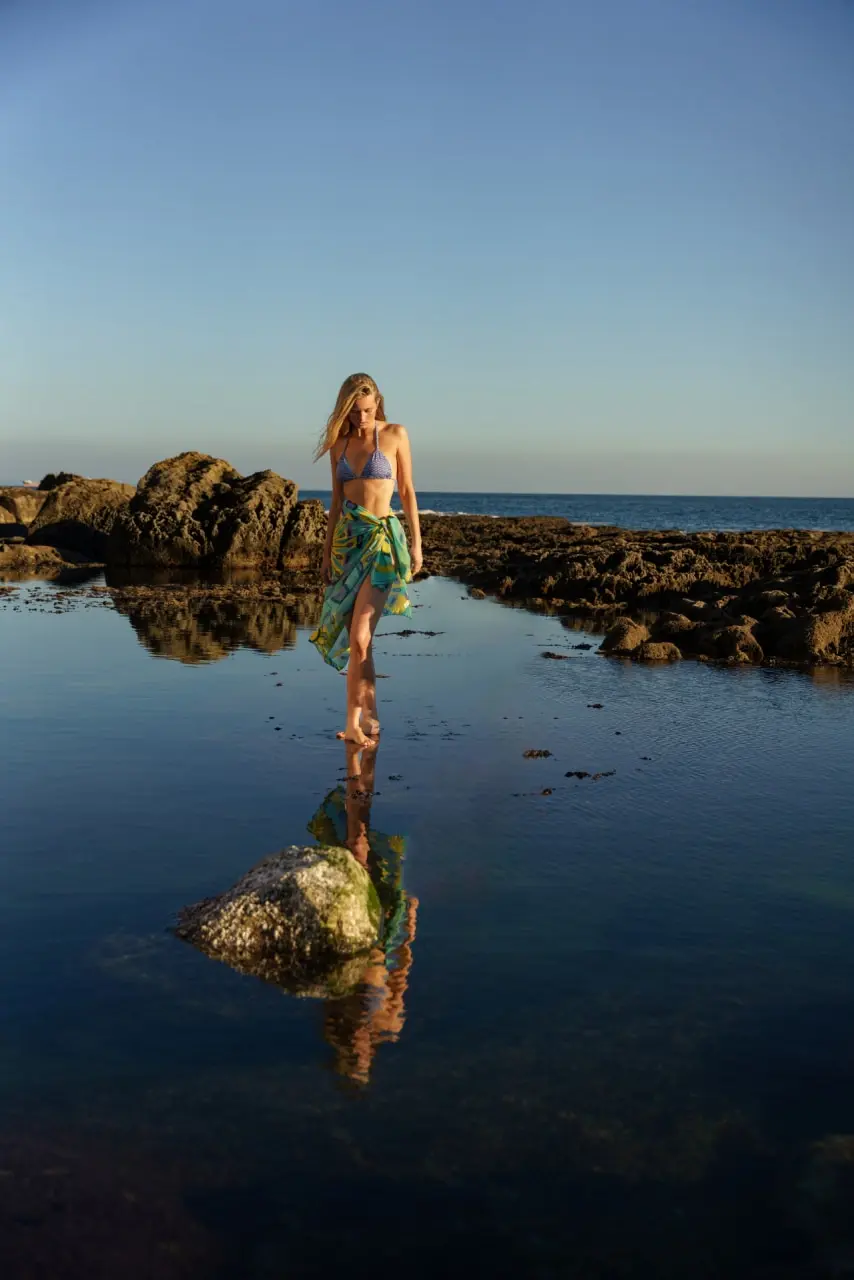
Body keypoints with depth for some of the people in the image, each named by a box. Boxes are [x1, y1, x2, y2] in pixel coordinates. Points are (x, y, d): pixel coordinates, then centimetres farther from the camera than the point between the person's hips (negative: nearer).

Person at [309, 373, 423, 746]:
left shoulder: (395, 434, -1)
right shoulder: (339, 443, 9)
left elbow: (407, 491, 2)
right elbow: (336, 501, 14)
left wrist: (416, 543, 0)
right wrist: (327, 552, 12)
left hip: (383, 538, -4)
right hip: (347, 538, 5)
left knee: (359, 637, -15)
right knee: (356, 638, 6)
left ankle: (354, 723, -10)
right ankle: (370, 717, 16)